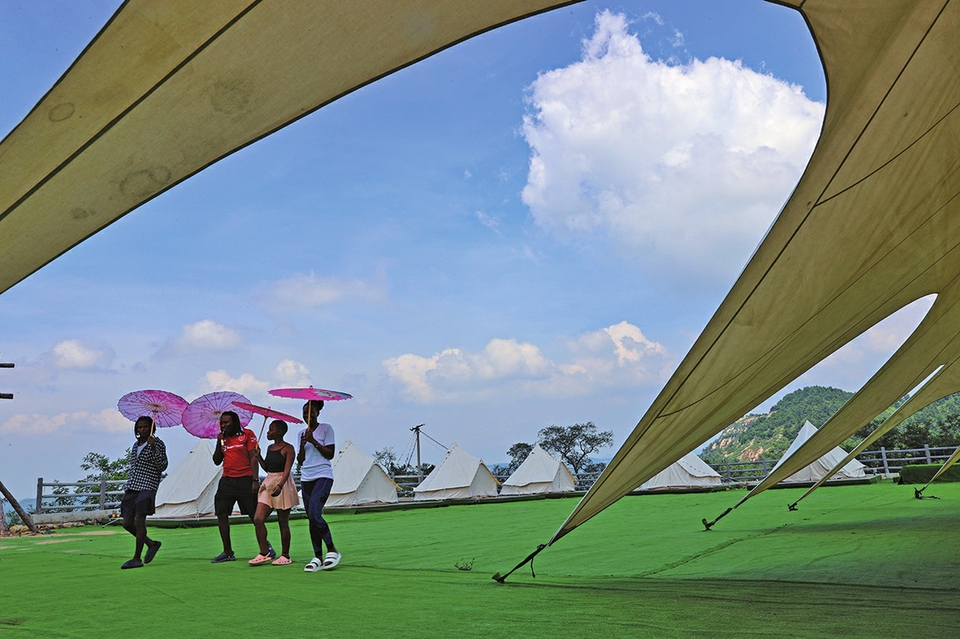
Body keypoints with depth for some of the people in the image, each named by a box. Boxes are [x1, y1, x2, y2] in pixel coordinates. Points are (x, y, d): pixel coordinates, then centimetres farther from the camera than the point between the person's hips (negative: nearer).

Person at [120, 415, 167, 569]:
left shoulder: (157, 443, -2)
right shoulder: (136, 445, 18)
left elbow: (163, 466, -9)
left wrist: (154, 448, -19)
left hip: (147, 486, -7)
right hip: (132, 487, 7)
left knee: (139, 521, -14)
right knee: (127, 523, 4)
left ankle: (137, 558, -10)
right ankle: (151, 544, 21)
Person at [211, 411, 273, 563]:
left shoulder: (247, 434, 0)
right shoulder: (223, 438, 15)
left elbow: (253, 457, -5)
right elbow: (217, 461, 14)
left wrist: (255, 480, -13)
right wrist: (219, 443, 1)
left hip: (245, 480, -5)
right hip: (227, 481, 5)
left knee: (255, 515, -1)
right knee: (221, 515, -1)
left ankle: (266, 546, 16)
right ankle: (228, 552, 8)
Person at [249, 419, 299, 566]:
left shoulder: (288, 448, -9)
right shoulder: (270, 448, 14)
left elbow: (287, 470, -19)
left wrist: (279, 485, -33)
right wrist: (258, 456, 7)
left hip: (283, 484, -7)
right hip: (268, 483, 7)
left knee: (283, 522, 0)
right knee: (258, 519, -3)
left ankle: (285, 556, 9)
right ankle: (264, 553, 4)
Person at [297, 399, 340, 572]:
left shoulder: (326, 428, 1)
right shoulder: (302, 433, 17)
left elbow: (330, 454, -6)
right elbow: (300, 460, 13)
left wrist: (314, 441, -12)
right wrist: (303, 444, -3)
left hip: (323, 476, -6)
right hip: (306, 478, 6)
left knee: (314, 515, -19)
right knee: (312, 518, 3)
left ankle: (332, 550, -6)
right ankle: (318, 557, 7)